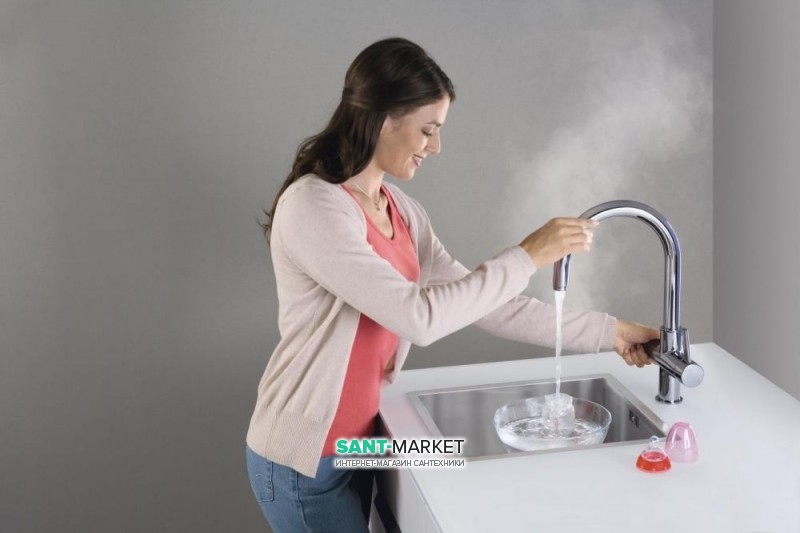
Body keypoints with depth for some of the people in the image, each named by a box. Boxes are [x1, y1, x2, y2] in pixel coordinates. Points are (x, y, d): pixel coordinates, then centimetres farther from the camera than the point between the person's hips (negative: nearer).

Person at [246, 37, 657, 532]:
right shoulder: (312, 207, -23)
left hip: (356, 445, 8)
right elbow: (419, 317, -29)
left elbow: (478, 300, 4)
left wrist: (606, 331, 2)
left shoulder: (401, 210, 4)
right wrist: (527, 256, -23)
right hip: (304, 458, -8)